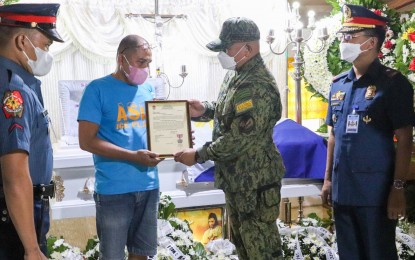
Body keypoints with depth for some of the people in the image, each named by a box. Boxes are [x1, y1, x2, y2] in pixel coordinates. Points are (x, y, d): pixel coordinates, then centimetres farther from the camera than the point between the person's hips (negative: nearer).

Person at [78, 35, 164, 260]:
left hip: (149, 185, 5)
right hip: (114, 189, -5)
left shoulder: (147, 89, 11)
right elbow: (87, 141, -12)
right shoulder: (98, 89, -7)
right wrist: (134, 156, -20)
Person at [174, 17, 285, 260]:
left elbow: (237, 139, -26)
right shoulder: (236, 75, 7)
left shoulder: (258, 87, -24)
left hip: (255, 181, -10)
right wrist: (204, 109, 3)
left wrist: (198, 155, -17)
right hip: (236, 178, 10)